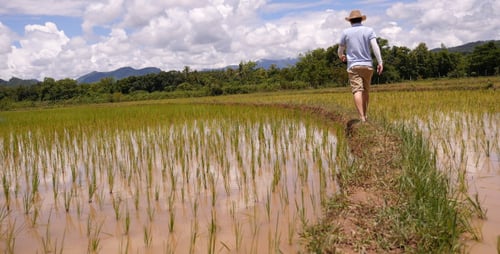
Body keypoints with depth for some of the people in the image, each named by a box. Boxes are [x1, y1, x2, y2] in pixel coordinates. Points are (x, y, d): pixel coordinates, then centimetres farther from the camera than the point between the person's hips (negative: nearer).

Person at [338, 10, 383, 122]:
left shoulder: (346, 32, 4)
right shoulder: (369, 30, 4)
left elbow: (340, 50, 13)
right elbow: (375, 46, -9)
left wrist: (341, 57, 35)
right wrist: (380, 62, -10)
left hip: (353, 66, -2)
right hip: (367, 65, 2)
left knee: (357, 91, -11)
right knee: (365, 91, 16)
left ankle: (362, 116, -23)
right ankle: (364, 115, 25)